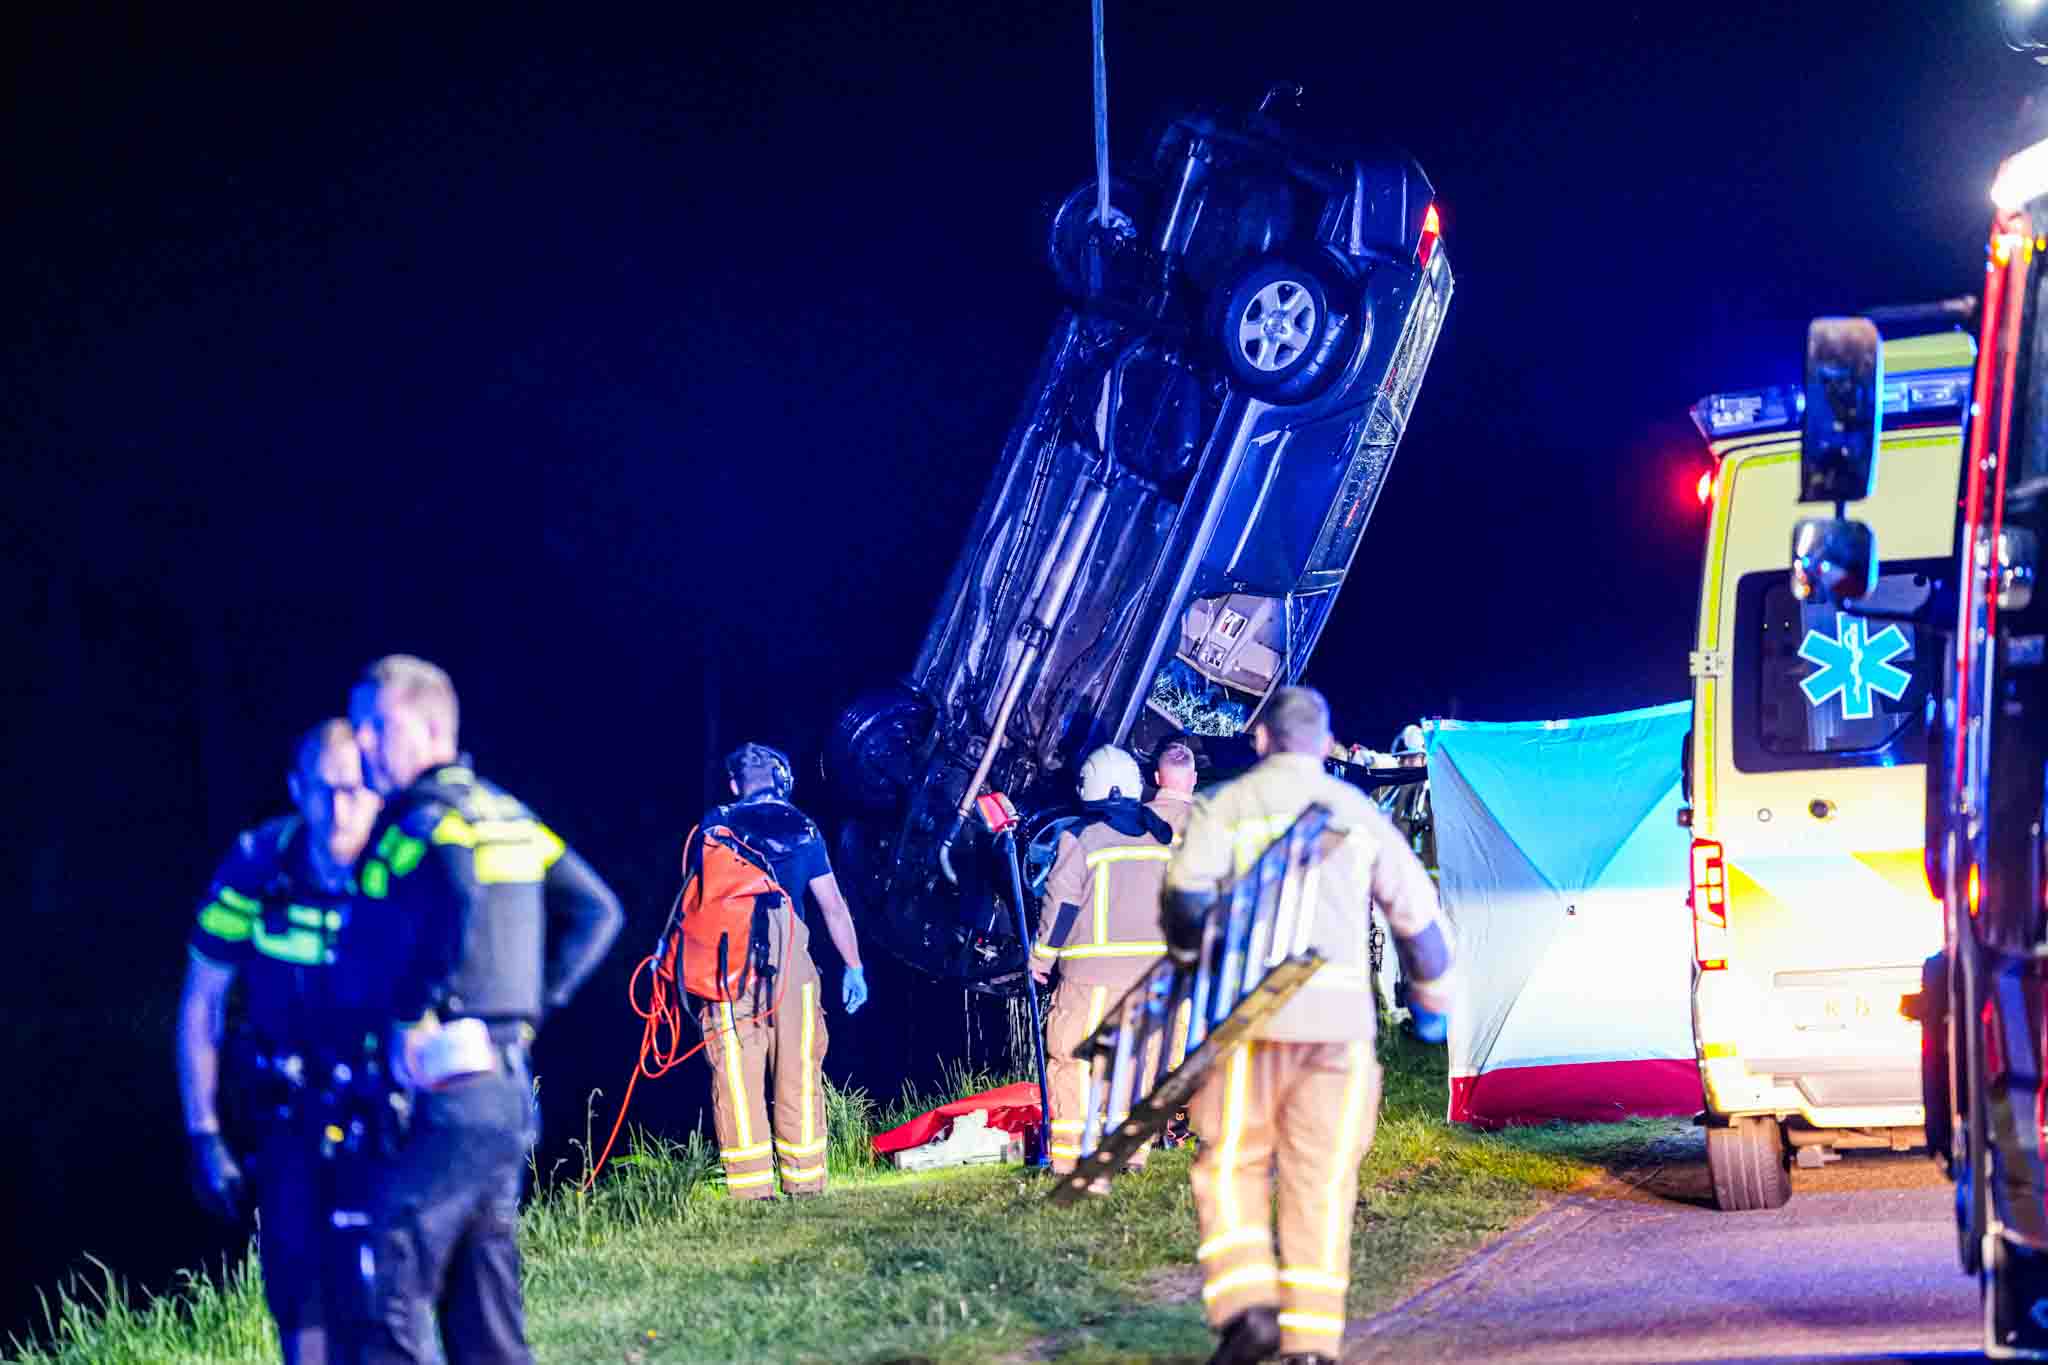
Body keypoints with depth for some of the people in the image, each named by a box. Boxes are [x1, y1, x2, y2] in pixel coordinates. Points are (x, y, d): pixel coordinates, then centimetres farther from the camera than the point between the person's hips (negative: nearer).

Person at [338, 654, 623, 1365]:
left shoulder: (421, 820, -11)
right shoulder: (504, 813, 17)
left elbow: (461, 907, -31)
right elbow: (596, 911, 21)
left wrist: (413, 1014, -18)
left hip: (444, 1087, -9)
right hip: (509, 1086, 9)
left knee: (391, 1286, -9)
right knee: (484, 1300, 12)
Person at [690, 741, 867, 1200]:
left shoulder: (714, 825, 10)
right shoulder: (802, 828, 14)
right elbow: (832, 904, 11)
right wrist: (853, 967, 15)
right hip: (789, 956, 1)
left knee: (736, 1072, -1)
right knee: (798, 1071, 7)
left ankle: (750, 1182, -7)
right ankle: (804, 1179, 6)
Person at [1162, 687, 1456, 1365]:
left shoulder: (1226, 805, 6)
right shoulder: (1359, 810, 15)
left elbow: (1185, 896, -6)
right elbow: (1415, 908, 20)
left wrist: (1189, 961, 13)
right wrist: (1433, 988, 36)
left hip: (1253, 1006, -2)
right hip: (1342, 1007, 2)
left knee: (1233, 1163, 7)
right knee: (1322, 1178, 5)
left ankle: (1247, 1305, -12)